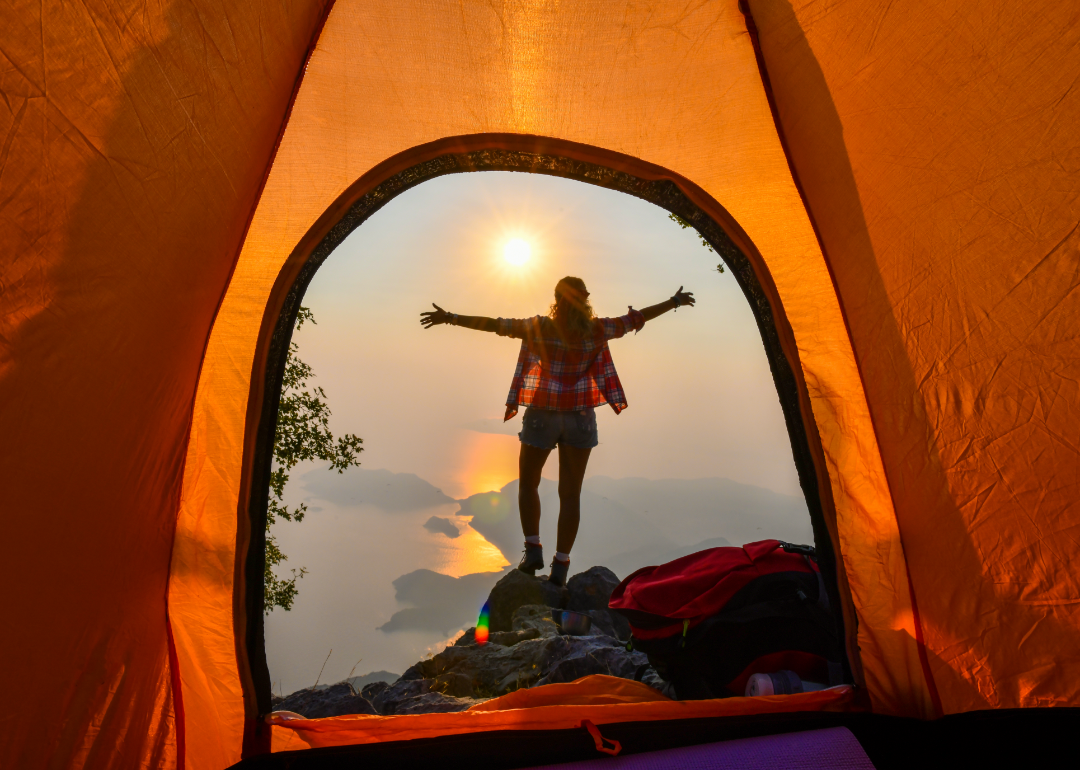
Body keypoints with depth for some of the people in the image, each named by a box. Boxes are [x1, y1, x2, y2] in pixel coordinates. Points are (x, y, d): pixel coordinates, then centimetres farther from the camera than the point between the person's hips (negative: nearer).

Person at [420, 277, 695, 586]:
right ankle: (560, 566, 12)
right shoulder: (597, 331, -3)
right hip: (580, 417, 2)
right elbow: (637, 318, 8)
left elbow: (494, 324, -9)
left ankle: (533, 550, 14)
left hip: (542, 415, -2)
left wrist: (449, 317, -2)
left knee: (528, 483, 18)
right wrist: (674, 301, 22)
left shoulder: (540, 328, -8)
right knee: (570, 494, 8)